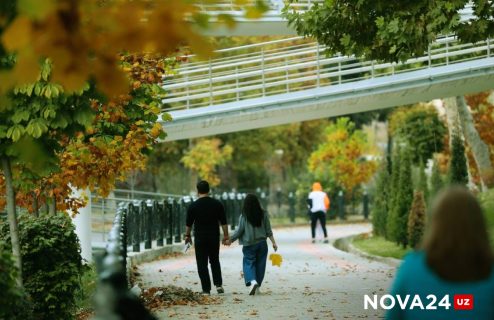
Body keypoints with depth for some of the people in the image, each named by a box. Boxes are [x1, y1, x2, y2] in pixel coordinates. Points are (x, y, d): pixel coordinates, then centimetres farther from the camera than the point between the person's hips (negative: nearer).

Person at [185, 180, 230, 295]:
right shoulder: (217, 204, -1)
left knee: (202, 264, 3)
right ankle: (218, 284, 4)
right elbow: (223, 222, 1)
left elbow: (188, 223, 2)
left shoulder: (193, 206, -6)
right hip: (214, 237, 2)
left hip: (200, 238, -2)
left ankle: (206, 289, 0)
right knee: (215, 261, 18)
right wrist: (226, 235, 9)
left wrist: (187, 236, 15)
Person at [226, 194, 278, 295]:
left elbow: (239, 231, -6)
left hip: (249, 245, -3)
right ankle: (257, 287, 13)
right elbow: (268, 231, 2)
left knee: (249, 263, 1)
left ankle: (252, 281, -25)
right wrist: (273, 242, 9)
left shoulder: (244, 216, -9)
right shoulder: (263, 214, 0)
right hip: (262, 244, 3)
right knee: (260, 264, 10)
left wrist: (230, 240, 6)